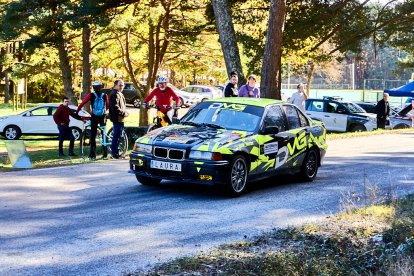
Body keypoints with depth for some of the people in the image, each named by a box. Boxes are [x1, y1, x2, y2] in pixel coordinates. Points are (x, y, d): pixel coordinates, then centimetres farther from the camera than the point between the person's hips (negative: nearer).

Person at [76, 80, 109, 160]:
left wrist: (77, 111, 3)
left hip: (94, 117, -2)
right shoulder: (105, 95, 2)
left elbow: (83, 103, -5)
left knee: (93, 135, 3)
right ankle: (105, 153, 11)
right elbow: (108, 105, 13)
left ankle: (93, 154, -3)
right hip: (103, 117, 2)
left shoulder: (91, 95, -4)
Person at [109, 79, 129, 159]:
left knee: (117, 135, 14)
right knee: (117, 135, -7)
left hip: (120, 118, 11)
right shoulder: (115, 94, -14)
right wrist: (123, 113, -18)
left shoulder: (119, 94, 20)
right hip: (117, 118, -11)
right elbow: (115, 107, -23)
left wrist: (125, 112, 11)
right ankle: (115, 154, -4)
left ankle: (115, 153, 20)